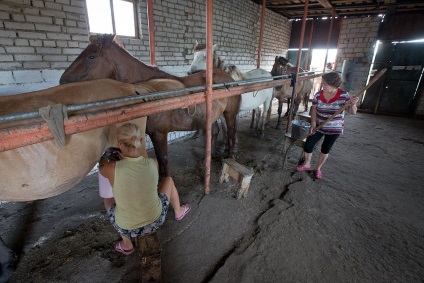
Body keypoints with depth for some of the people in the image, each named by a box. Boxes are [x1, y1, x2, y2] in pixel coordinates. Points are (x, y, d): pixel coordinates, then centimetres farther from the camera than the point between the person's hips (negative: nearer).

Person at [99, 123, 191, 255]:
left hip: (128, 229, 0)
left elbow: (101, 168, 2)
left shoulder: (112, 169, -24)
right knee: (168, 180, 24)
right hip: (156, 222, 1)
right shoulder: (153, 164, -19)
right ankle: (178, 212, 49)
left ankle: (126, 245, 35)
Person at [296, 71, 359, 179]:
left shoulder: (343, 95, -13)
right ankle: (307, 164, 29)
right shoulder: (318, 94, -8)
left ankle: (318, 168, 33)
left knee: (325, 149, 11)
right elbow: (314, 109, -6)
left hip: (334, 129, -2)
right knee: (307, 146, 2)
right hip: (318, 127, 2)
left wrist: (353, 104, -37)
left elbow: (353, 112, -14)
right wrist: (313, 124, -19)